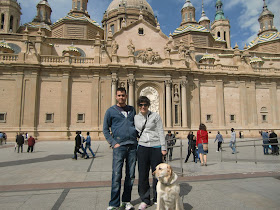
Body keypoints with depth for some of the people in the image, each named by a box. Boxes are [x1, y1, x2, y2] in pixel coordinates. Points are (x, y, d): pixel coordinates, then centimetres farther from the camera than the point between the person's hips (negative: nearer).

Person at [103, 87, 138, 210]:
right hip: (119, 146, -3)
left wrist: (137, 139, 8)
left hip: (132, 146, 4)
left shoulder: (132, 110, 14)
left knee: (131, 175, 9)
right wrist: (113, 143, -7)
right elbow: (105, 130, 4)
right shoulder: (111, 111, 4)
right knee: (116, 176, -4)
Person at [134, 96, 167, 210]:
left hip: (156, 147, -2)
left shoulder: (155, 116, 0)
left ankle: (157, 199, 23)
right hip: (142, 147, 2)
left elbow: (161, 132, -1)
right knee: (143, 174, 4)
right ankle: (145, 199, 20)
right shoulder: (136, 118, 9)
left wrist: (163, 148, -5)